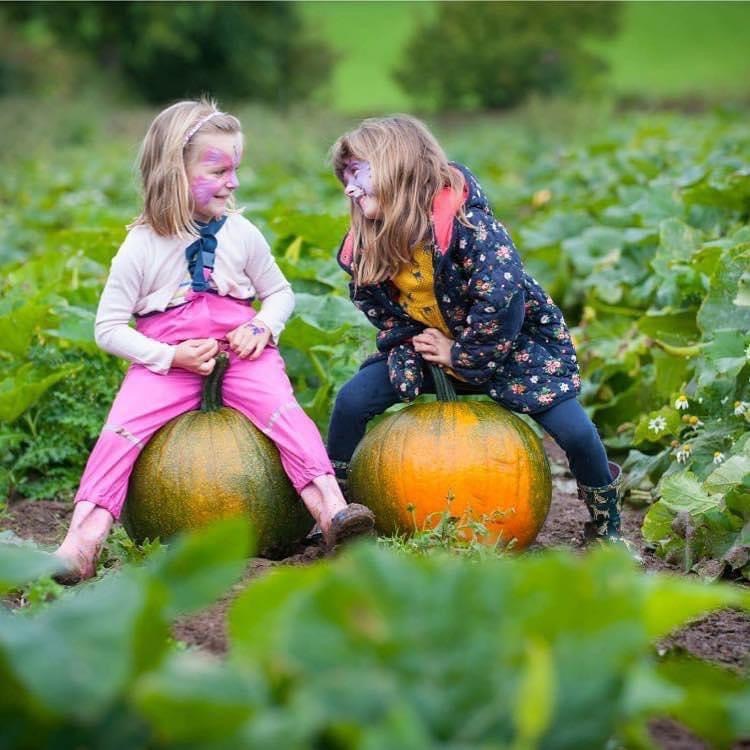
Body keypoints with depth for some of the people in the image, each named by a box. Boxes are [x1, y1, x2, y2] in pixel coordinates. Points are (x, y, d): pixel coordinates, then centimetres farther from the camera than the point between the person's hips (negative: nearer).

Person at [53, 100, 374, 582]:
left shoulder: (241, 234, 3)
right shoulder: (142, 246, -5)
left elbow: (280, 293, 17)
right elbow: (108, 329, -3)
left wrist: (263, 326, -6)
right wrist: (171, 356, -16)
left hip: (239, 350, 1)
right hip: (167, 360, -1)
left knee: (281, 409, -26)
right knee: (123, 427, -23)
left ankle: (332, 510, -35)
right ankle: (85, 536, -28)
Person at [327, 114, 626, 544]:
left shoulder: (462, 218, -31)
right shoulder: (367, 245, -10)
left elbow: (501, 293, -36)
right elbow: (382, 310, 5)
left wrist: (464, 354, -26)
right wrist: (409, 348, -12)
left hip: (511, 344, -5)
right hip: (430, 347, 6)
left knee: (573, 430, -17)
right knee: (352, 401, -8)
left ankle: (607, 525, 8)